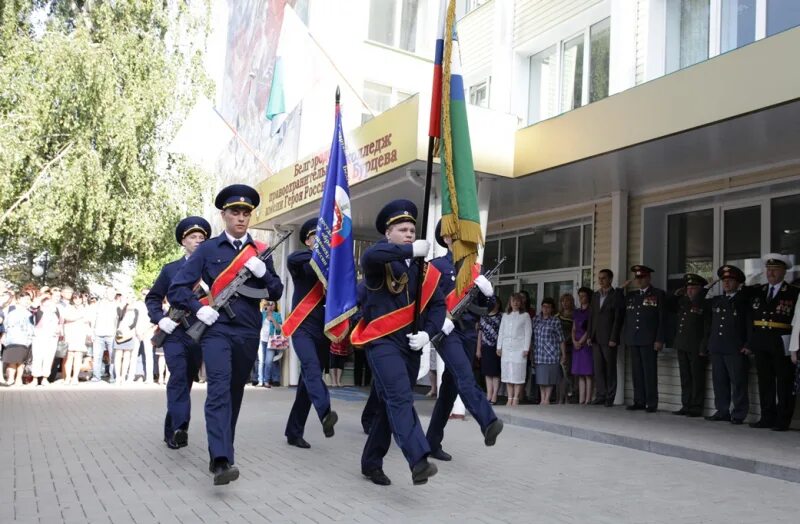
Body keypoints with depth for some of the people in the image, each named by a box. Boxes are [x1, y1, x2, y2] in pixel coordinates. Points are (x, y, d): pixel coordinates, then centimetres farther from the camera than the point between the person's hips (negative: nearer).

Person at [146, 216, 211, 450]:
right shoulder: (170, 269, 8)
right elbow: (152, 298, 11)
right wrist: (160, 318, -6)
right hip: (174, 333, -1)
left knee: (186, 381, 10)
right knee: (178, 378, -18)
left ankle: (171, 431, 23)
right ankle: (180, 428, -25)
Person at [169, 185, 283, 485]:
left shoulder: (260, 251, 10)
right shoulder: (207, 249, 3)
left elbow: (276, 294, 7)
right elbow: (176, 288, 1)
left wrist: (262, 272, -10)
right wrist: (198, 308, -14)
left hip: (248, 333, 4)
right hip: (216, 329, -3)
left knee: (235, 393, 11)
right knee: (219, 390, -19)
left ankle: (221, 454, 25)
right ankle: (221, 461, -27)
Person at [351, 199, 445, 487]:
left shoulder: (423, 268, 12)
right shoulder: (381, 261, -4)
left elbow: (438, 304, 10)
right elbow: (369, 256, -30)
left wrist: (427, 333, -7)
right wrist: (410, 250, -25)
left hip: (410, 345, 6)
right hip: (383, 341, -6)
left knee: (391, 404, 12)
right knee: (400, 398, -21)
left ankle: (371, 462, 25)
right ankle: (419, 460, -30)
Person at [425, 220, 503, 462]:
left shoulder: (475, 268, 16)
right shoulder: (436, 266, -1)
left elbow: (485, 304, 17)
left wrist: (488, 291, -4)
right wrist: (439, 319, -22)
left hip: (469, 332, 6)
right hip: (447, 331, -6)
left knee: (450, 386, 8)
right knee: (465, 377, -26)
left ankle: (433, 441, 17)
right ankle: (488, 423, -43)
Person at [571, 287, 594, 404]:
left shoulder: (591, 311, -1)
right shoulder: (576, 312, 18)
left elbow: (590, 328, -8)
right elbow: (574, 329, 16)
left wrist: (581, 341, -10)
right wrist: (574, 341, -1)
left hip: (587, 343, -6)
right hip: (577, 344, 6)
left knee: (588, 374, -7)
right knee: (580, 375, 4)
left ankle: (588, 400, -7)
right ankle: (581, 400, 4)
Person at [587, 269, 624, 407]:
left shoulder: (617, 295, -2)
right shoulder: (595, 296, 16)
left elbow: (618, 318, -8)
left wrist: (613, 338, -13)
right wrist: (590, 336, 7)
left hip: (609, 339, -5)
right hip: (596, 339, 5)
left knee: (610, 369, 0)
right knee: (598, 368, 4)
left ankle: (610, 397, 5)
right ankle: (601, 395, 9)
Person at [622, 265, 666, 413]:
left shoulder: (658, 294, 3)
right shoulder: (630, 295, 16)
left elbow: (662, 319, -2)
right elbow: (625, 316, 18)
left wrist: (659, 340, -9)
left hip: (649, 340, -4)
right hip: (633, 340, 5)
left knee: (650, 372, -4)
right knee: (637, 372, 6)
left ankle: (652, 403, 0)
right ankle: (639, 401, 11)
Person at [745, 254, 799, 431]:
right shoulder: (758, 293, 13)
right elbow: (751, 320, 11)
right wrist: (749, 343, 5)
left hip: (782, 343, -5)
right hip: (761, 343, 5)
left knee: (784, 383, 1)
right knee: (765, 382, 9)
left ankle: (783, 420, 7)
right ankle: (767, 418, 17)